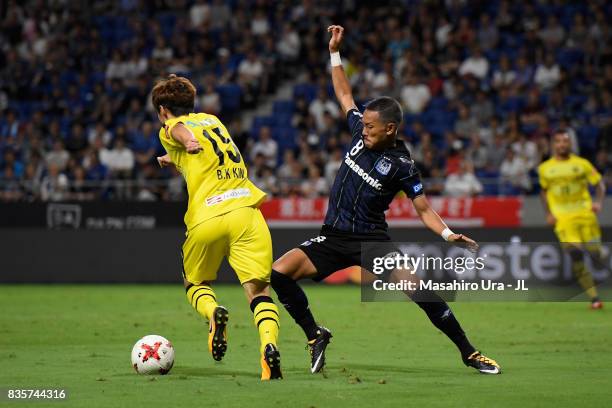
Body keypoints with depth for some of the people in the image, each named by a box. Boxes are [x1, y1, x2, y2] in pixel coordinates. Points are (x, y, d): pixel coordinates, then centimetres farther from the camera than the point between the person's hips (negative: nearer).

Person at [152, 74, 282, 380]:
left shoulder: (170, 129, 12)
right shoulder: (212, 120, 29)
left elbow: (181, 129, -13)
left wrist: (188, 142, -29)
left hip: (206, 219, -3)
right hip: (245, 210, 3)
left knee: (196, 284, 21)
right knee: (258, 290, -5)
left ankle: (214, 312, -12)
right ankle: (269, 343, -32)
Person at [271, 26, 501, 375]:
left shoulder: (402, 165, -10)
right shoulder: (362, 133, 2)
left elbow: (424, 208, -5)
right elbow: (345, 95, 17)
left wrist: (448, 234, -21)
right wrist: (335, 52, 15)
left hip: (373, 241, -4)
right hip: (334, 239, 4)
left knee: (421, 290, -19)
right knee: (279, 272, -17)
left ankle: (470, 353, -3)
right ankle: (315, 335, 2)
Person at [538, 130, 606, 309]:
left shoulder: (582, 164, 3)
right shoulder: (545, 168, 8)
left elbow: (599, 183, 6)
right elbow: (544, 191, 20)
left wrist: (598, 202, -11)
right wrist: (548, 213, 8)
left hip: (585, 214, 1)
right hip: (562, 219, 0)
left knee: (596, 254, -2)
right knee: (575, 255, -16)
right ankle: (593, 297, -13)